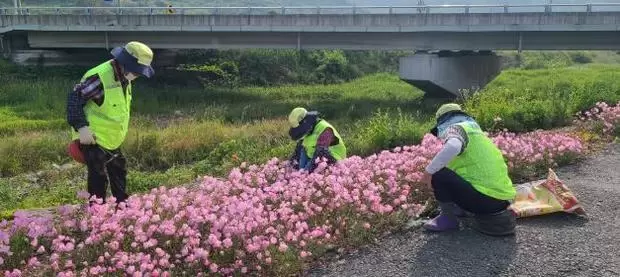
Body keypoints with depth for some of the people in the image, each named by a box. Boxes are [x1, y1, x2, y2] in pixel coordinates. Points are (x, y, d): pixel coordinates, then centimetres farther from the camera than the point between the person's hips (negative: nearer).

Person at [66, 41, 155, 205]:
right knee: (99, 178, -4)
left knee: (119, 171, 19)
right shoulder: (99, 77, -26)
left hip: (111, 139, 10)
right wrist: (81, 126, -28)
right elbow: (74, 98, -24)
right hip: (93, 139, -10)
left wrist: (120, 133, 19)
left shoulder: (124, 79, 4)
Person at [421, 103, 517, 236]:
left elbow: (452, 147, -29)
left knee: (438, 174, -7)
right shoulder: (475, 131, 24)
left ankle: (448, 217, 7)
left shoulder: (456, 127, -3)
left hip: (486, 198, -10)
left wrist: (429, 171, -16)